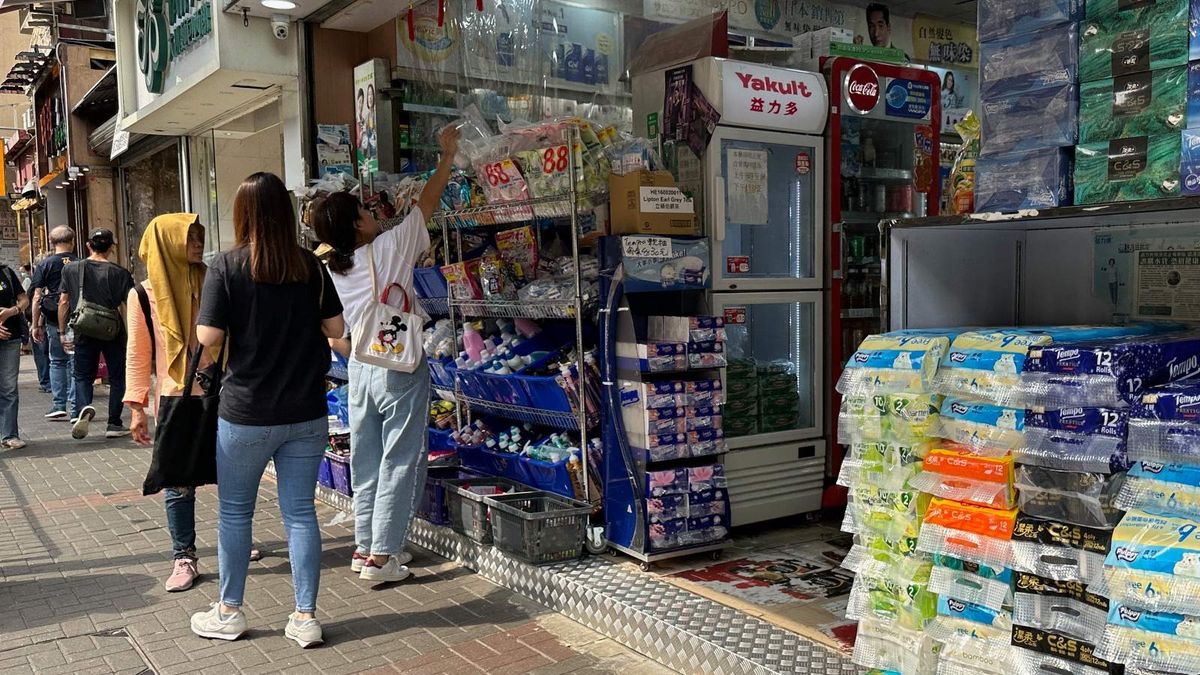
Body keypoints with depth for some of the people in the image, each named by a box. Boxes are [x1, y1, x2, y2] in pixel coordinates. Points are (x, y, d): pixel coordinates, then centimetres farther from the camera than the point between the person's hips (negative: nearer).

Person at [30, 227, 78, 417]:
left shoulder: (45, 264, 0)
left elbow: (37, 297, -1)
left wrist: (36, 325, 4)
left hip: (54, 320, 0)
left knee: (57, 362, 10)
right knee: (75, 362, 6)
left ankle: (59, 405, 5)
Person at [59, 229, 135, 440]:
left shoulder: (71, 269, 1)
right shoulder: (120, 273, -7)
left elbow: (64, 302, 4)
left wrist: (63, 331, 13)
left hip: (84, 333, 2)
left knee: (83, 376, 14)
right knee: (117, 377, 11)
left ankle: (83, 408, -14)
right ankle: (114, 424, 11)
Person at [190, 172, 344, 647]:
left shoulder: (227, 266, -10)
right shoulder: (310, 266, 0)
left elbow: (208, 337, -12)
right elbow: (336, 329, 5)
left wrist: (242, 320, 7)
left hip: (247, 413, -3)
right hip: (307, 412, 3)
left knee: (234, 512, 14)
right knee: (300, 512, 9)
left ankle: (229, 613, 25)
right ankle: (305, 617, 13)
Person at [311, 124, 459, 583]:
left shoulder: (328, 273, 3)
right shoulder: (388, 248, -12)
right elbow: (427, 203, -2)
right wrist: (447, 155, 8)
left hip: (360, 370, 6)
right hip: (400, 370, -6)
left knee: (366, 462, 15)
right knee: (399, 463, 1)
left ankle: (365, 547, 23)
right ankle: (381, 556, 4)